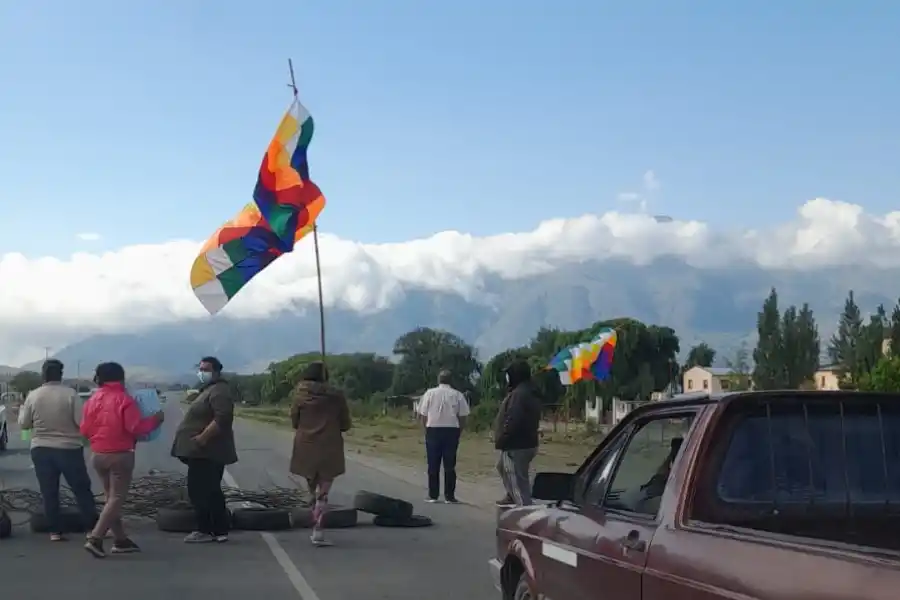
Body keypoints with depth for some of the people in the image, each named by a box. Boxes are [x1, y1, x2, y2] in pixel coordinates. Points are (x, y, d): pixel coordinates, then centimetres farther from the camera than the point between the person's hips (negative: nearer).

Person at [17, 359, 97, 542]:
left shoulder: (33, 396, -3)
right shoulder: (71, 394, -11)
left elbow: (23, 424, 5)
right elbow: (81, 421, -13)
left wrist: (22, 409, 24)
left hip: (41, 450, 2)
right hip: (70, 449, -2)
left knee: (49, 493, 8)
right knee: (82, 490, 6)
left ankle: (55, 531, 8)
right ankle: (93, 527, 6)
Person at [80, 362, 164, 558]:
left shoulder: (93, 400, 5)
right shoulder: (124, 399, -12)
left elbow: (84, 429, 8)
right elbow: (136, 427, -18)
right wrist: (155, 419, -5)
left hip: (98, 455, 6)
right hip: (120, 455, -6)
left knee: (111, 497, 16)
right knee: (117, 498, -2)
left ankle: (120, 539, 17)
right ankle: (95, 539, -13)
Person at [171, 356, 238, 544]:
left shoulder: (219, 391, -15)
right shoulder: (209, 389, 20)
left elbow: (222, 418, -28)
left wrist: (202, 437, -27)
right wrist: (201, 438, 17)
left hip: (206, 451, -11)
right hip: (205, 451, 11)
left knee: (199, 491, -8)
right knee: (211, 492, 12)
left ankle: (205, 530, -3)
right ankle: (220, 531, 15)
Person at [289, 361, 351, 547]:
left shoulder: (299, 393, -1)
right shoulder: (336, 395, -2)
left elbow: (294, 421, 3)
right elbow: (345, 424, 4)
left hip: (306, 449, 1)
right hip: (330, 449, -1)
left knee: (314, 492, 16)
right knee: (322, 493, 0)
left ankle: (316, 530, 21)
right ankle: (318, 533, -10)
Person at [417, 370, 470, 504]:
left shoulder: (429, 393, 1)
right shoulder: (457, 395, 2)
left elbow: (422, 415, 0)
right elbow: (462, 417, -1)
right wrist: (458, 431, 11)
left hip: (433, 430, 0)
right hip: (452, 430, 0)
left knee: (433, 465, 6)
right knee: (450, 465, 4)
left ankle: (433, 495, 6)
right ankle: (450, 496, 3)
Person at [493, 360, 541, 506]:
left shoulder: (518, 394, -21)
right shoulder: (531, 393, 13)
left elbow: (512, 422, -27)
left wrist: (501, 441, -17)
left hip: (516, 446, -11)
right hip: (527, 442, 11)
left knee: (517, 482, -8)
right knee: (502, 467, 31)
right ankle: (512, 497, 39)